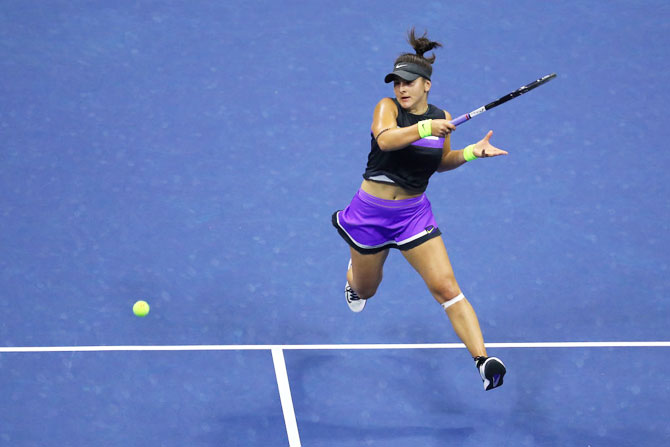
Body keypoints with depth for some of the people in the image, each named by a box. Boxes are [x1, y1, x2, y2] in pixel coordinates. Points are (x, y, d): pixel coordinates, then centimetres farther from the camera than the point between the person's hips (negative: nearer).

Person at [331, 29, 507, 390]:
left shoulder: (441, 118, -1)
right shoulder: (388, 107, -13)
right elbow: (385, 139, -35)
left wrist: (471, 152, -2)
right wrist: (424, 128, -49)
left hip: (414, 213, 1)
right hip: (372, 211, -1)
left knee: (446, 286, -15)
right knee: (365, 290, 20)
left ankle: (482, 359, -21)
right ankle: (354, 275, 60)